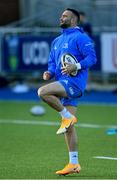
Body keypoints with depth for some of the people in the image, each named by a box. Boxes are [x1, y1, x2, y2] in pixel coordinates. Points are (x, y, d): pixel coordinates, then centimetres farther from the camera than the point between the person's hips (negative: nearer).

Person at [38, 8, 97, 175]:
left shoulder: (80, 37, -5)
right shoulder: (57, 41, 21)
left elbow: (92, 58, -13)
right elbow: (52, 63, 25)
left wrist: (76, 66, -26)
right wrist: (49, 73, 3)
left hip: (74, 82, -8)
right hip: (64, 84, 8)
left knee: (42, 92, -28)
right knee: (69, 127, 6)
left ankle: (67, 117, -11)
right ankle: (74, 163, 9)